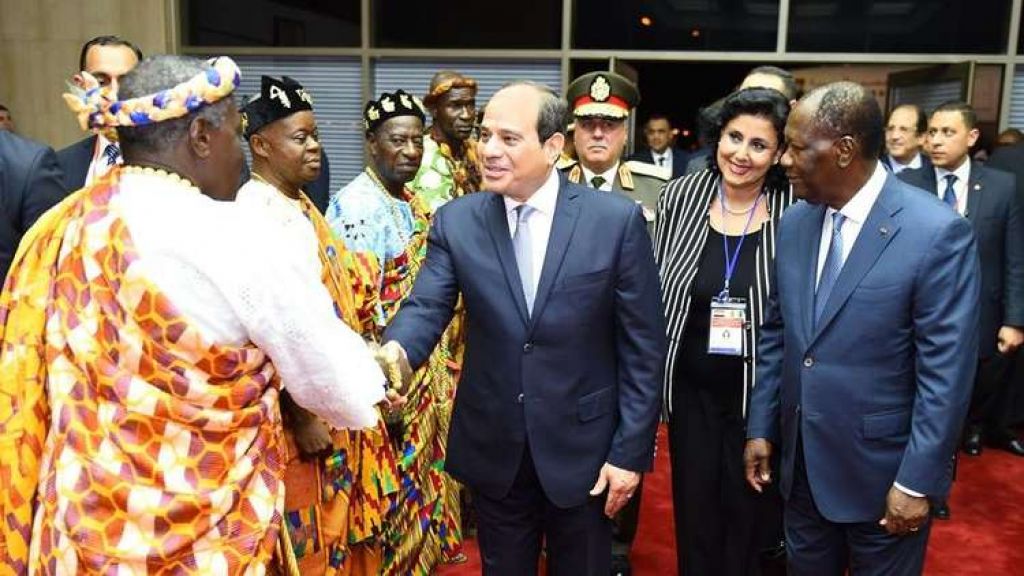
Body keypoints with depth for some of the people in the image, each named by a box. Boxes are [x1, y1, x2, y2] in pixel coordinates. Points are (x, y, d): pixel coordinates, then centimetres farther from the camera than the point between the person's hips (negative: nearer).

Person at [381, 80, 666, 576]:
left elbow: (643, 344, -8)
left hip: (582, 448, -1)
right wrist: (396, 351, -36)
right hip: (493, 449, 2)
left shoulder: (617, 219, -11)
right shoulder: (455, 222, -3)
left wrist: (631, 451, -8)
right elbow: (426, 306, -13)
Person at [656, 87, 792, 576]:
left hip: (761, 393, -2)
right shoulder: (679, 197, -5)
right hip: (691, 388, 2)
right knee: (693, 509, 16)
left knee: (751, 514, 15)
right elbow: (655, 293, 3)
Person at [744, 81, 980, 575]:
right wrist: (760, 427, 6)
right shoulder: (794, 223, 1)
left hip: (882, 474, -5)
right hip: (801, 465, 5)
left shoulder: (938, 233, -18)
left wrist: (917, 481, -16)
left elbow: (945, 372, -17)